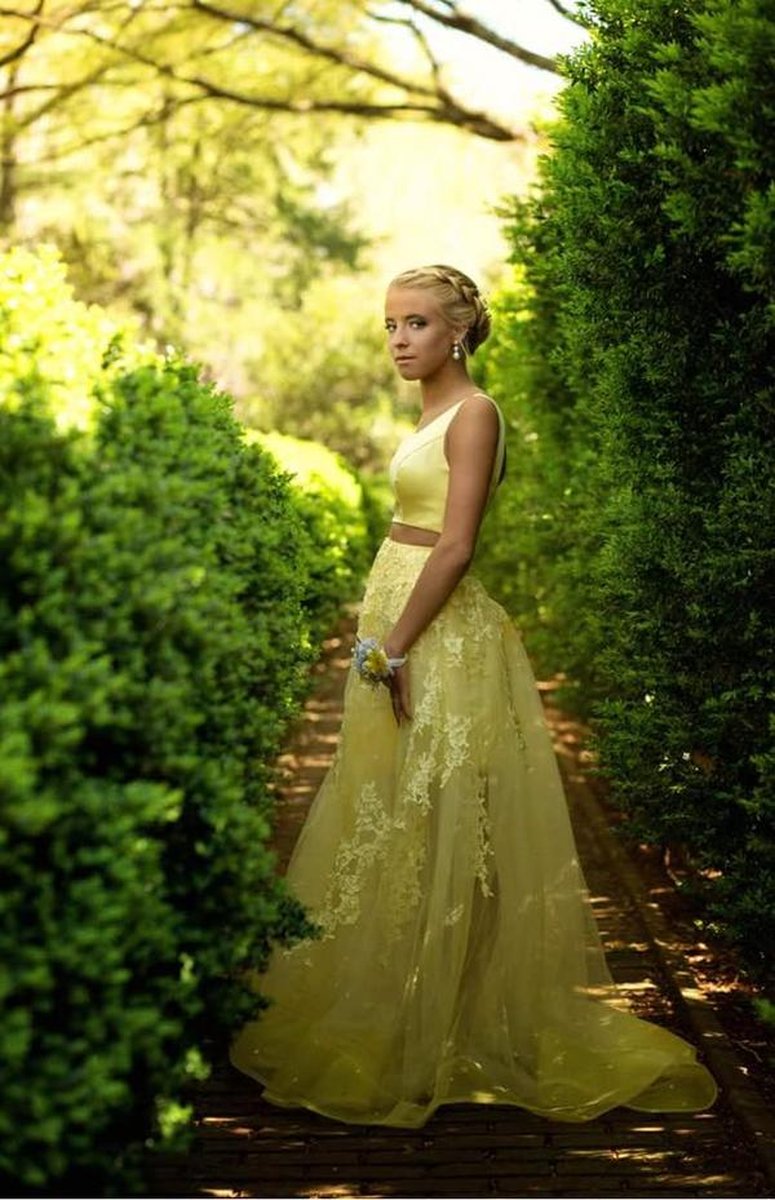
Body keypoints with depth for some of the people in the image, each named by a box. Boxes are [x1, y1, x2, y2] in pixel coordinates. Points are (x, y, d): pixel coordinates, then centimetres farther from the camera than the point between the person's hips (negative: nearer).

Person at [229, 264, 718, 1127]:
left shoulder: (473, 413, -12)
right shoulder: (435, 413, 16)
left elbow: (455, 548, -20)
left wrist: (393, 648, -19)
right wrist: (384, 643, 16)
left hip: (440, 640, -10)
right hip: (403, 630, 10)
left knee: (423, 833, -3)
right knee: (388, 827, 14)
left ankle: (410, 1050, 7)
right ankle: (371, 1021, 26)